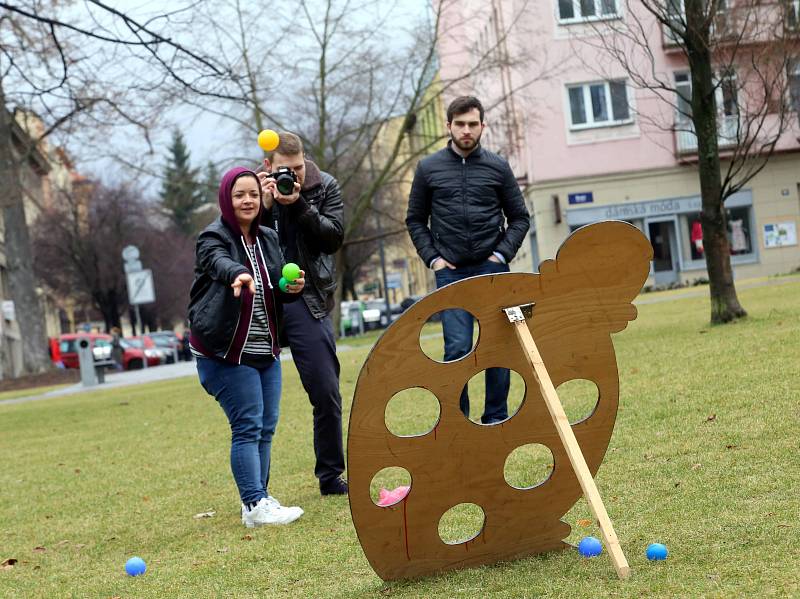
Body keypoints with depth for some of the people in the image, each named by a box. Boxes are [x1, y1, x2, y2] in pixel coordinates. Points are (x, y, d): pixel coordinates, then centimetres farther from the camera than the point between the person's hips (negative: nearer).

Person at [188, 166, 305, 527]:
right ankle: (255, 506, -13)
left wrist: (292, 289, -6)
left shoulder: (268, 239, 10)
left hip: (266, 352, 7)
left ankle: (257, 497, 20)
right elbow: (220, 263, -35)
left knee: (265, 427, 10)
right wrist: (239, 275, -57)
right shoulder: (213, 238, -11)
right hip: (226, 353, -7)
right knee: (248, 426, -12)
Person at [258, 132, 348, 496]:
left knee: (326, 394, -1)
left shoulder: (325, 187, 2)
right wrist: (263, 205, -17)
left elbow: (334, 236, -8)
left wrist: (298, 206, -17)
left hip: (305, 300, 0)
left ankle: (331, 476, 13)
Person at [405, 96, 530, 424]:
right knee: (457, 348, -8)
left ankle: (496, 420, 13)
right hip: (451, 272, -1)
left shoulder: (498, 167, 4)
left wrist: (502, 253, -4)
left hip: (492, 269, 1)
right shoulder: (429, 168, 4)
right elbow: (415, 220, 11)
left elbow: (519, 218, 10)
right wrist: (432, 258, 0)